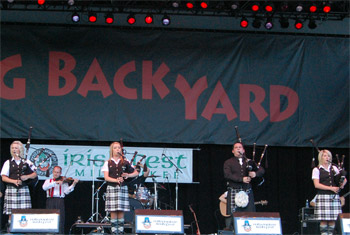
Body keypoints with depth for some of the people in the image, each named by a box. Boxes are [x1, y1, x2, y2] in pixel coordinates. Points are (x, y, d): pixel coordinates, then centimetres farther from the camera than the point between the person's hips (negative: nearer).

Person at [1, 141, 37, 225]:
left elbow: (35, 174, 11)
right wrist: (14, 181, -13)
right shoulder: (8, 163, 10)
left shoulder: (26, 162, 12)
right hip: (11, 189, -1)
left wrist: (27, 176, -9)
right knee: (11, 213, -5)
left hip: (24, 189, 1)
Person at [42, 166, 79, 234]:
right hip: (50, 201, 1)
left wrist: (73, 184, -16)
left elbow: (66, 191, -3)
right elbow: (44, 187, -6)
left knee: (60, 220, -8)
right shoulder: (48, 181, 16)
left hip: (60, 201, -1)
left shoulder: (63, 182, 12)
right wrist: (55, 182, -15)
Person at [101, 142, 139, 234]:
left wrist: (128, 175, -11)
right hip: (112, 188, -1)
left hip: (122, 188, 1)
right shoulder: (108, 163, 8)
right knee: (113, 211, -3)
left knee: (121, 211, 0)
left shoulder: (125, 162, 10)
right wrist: (116, 180, -18)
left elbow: (136, 172, 9)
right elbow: (106, 177, -1)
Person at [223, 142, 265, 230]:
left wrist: (255, 173, -14)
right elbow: (227, 175, -7)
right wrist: (241, 179, -15)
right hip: (234, 192, -2)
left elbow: (262, 170, 10)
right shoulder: (228, 162, 10)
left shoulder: (249, 162, 19)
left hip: (247, 192, 3)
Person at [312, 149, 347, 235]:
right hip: (323, 196, -4)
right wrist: (331, 188, -13)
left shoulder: (334, 168, 16)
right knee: (324, 220, -8)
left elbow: (344, 179, 20)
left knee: (333, 219, 1)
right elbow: (317, 185, -7)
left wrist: (342, 184, -4)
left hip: (334, 197, 4)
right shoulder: (316, 170, 4)